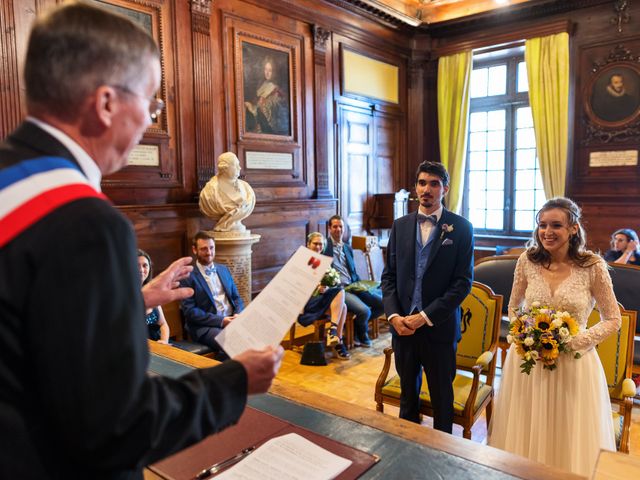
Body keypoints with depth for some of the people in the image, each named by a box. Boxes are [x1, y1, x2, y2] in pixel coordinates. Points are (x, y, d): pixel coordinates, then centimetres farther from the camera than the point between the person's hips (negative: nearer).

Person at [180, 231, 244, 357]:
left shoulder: (224, 269, 18)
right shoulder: (188, 276, -1)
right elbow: (189, 311, -8)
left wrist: (238, 315, -4)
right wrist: (220, 321, -15)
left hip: (232, 320, 5)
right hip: (206, 326, -5)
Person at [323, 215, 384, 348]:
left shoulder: (348, 248, 23)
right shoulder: (324, 246, 1)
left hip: (354, 286, 7)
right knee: (364, 310, -26)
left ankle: (357, 325, 12)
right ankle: (361, 335, 8)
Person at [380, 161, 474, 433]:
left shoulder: (461, 228, -4)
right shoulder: (400, 226, 6)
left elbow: (463, 282, -9)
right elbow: (389, 275, 6)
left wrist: (425, 317, -14)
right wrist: (393, 315, -8)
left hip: (439, 327, -3)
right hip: (402, 326, 3)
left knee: (442, 398, 13)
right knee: (407, 393, 19)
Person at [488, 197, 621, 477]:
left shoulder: (592, 266, -10)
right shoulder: (527, 261, -3)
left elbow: (613, 319, -1)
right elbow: (513, 308, 10)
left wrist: (576, 341, -14)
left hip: (573, 364, -2)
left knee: (570, 441, 12)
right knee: (524, 437, 14)